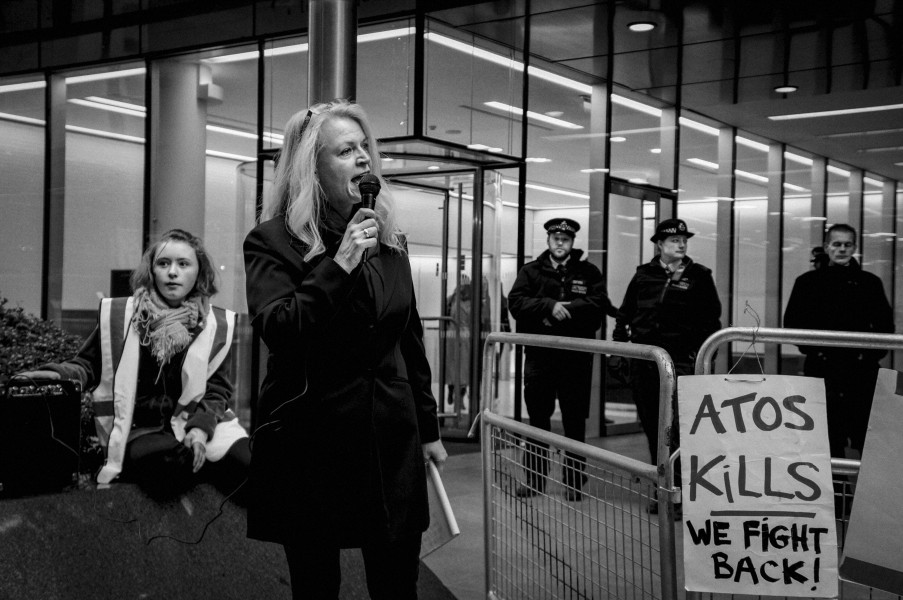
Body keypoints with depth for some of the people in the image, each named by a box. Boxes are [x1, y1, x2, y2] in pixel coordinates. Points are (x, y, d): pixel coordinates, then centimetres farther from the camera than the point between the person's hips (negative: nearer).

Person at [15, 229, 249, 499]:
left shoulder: (218, 324, 6)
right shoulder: (119, 315, 5)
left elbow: (218, 389, 6)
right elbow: (88, 366, 13)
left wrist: (200, 428, -13)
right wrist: (58, 373, -9)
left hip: (197, 423, 1)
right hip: (140, 431, -1)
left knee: (243, 463, -30)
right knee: (168, 468, -36)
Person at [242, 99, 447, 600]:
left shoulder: (388, 240, 10)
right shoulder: (273, 240, -5)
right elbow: (277, 330, -20)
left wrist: (428, 428, 16)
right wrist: (340, 264, -24)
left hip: (390, 441, 4)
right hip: (312, 443, -4)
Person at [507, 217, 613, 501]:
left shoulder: (588, 272, 6)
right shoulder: (531, 271, 8)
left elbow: (600, 304, -9)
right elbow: (515, 302, -7)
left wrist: (565, 308, -18)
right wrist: (549, 305, -20)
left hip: (577, 356, -1)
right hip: (539, 353, 1)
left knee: (575, 421, 5)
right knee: (537, 417, 8)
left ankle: (576, 481, 14)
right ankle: (534, 478, 17)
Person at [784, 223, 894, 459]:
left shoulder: (870, 283, 10)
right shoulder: (808, 282, 8)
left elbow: (885, 324, 11)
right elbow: (792, 321, 6)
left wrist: (871, 352, -3)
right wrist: (812, 348, -5)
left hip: (861, 367, 0)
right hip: (822, 367, 0)